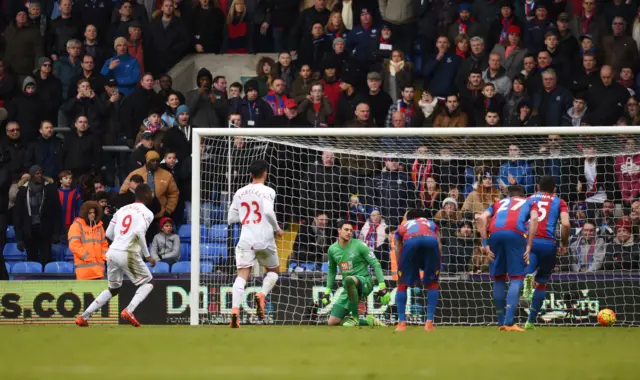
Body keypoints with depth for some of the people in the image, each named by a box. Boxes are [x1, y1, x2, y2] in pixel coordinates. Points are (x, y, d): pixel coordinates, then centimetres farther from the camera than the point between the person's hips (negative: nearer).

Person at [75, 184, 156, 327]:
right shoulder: (147, 213, -1)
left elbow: (109, 233, 17)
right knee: (148, 283, 12)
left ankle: (83, 317, 17)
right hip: (128, 254, -6)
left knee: (113, 289, 22)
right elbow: (139, 232, -18)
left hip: (112, 251, 6)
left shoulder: (122, 210, 18)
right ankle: (129, 310, -9)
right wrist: (147, 255, -10)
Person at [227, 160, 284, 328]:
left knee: (242, 276, -4)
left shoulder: (240, 193, 12)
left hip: (245, 240, 2)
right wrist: (277, 229, -3)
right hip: (264, 240, -2)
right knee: (274, 270, 20)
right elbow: (268, 211, -18)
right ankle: (262, 295, -8)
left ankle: (235, 309, -26)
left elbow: (231, 218, 15)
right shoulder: (267, 191, -2)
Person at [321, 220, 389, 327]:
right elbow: (332, 271, 23)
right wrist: (327, 291, 19)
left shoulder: (359, 245, -8)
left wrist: (382, 288, -15)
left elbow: (376, 264, -8)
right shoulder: (332, 249, 6)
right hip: (348, 289, 6)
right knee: (332, 322, -5)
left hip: (364, 282, -6)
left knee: (348, 280, -42)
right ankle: (369, 322, 8)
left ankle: (354, 317, -27)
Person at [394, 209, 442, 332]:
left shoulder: (402, 226, 39)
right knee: (432, 283, 21)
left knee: (402, 283, 19)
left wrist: (401, 273, 29)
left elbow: (398, 249, 28)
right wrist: (436, 268, 22)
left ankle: (402, 323, 11)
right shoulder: (431, 224, 41)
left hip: (410, 242, -1)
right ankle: (429, 323, 13)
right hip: (431, 241, 1)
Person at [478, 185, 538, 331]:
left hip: (495, 234, 3)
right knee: (516, 278, -1)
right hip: (516, 234, -3)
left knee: (498, 278, 15)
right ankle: (509, 322, -16)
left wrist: (485, 244, 10)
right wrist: (529, 245, 1)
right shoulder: (529, 203, 30)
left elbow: (482, 218, 16)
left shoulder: (498, 203, 35)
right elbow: (534, 219, 7)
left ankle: (501, 322, 17)